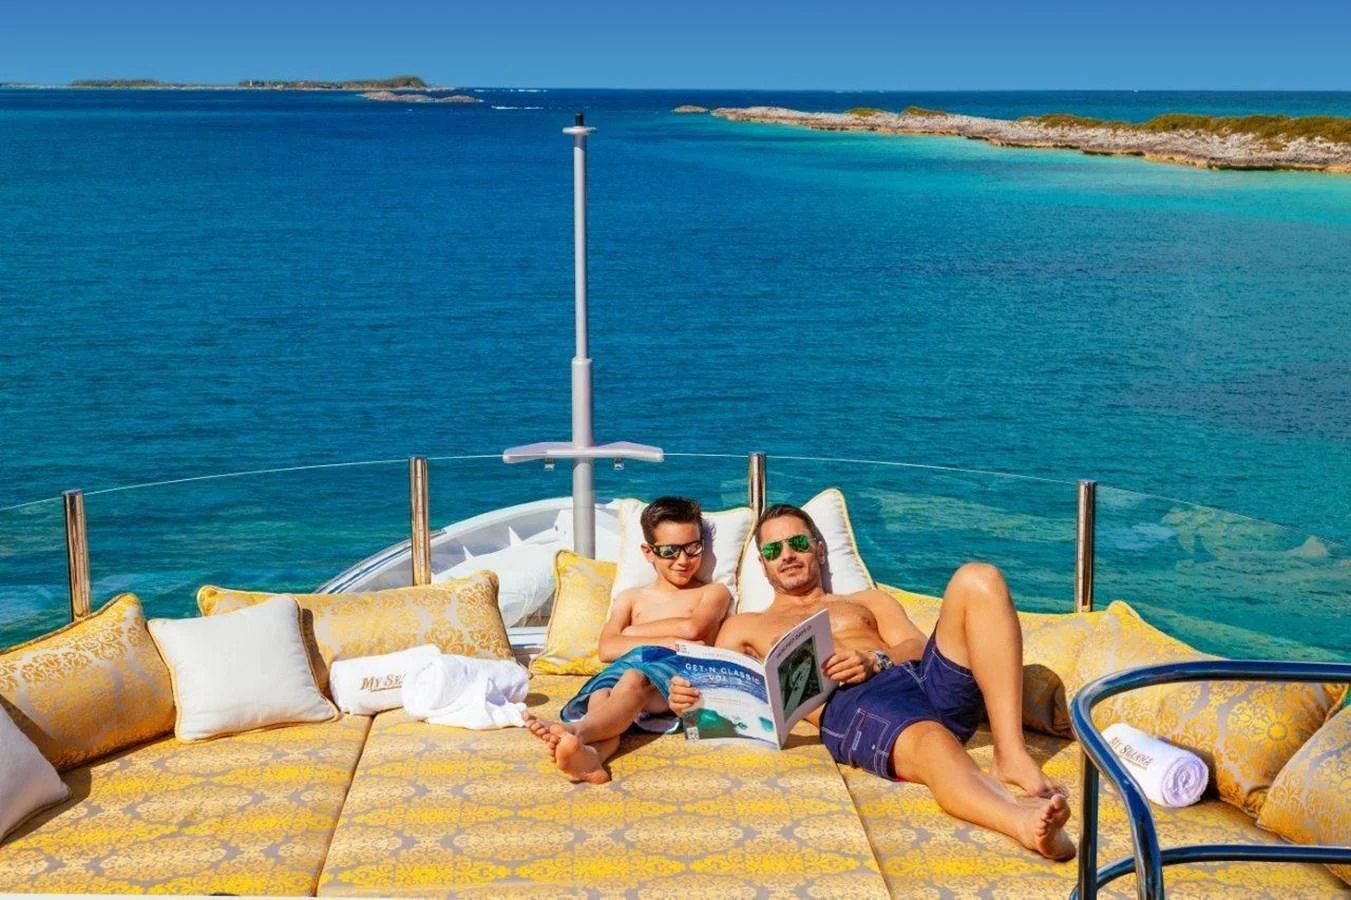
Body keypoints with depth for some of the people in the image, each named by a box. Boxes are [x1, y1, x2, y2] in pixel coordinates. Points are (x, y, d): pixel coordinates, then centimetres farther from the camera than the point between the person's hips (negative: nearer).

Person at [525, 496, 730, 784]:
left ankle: (577, 731, -68)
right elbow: (606, 649, 12)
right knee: (602, 694, -35)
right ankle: (589, 755, -68)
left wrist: (632, 633, 11)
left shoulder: (713, 593, 25)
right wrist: (665, 641, -2)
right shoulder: (631, 598, 31)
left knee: (634, 679, -38)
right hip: (627, 667, 3)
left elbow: (692, 627, 1)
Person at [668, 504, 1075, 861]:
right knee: (933, 745, -40)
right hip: (853, 705, -4)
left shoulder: (869, 602, 36)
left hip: (930, 678, 4)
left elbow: (918, 645, 17)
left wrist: (875, 660, -5)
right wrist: (687, 698, -7)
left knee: (977, 579, -23)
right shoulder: (744, 627, 33)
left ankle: (1013, 757, -35)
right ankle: (1023, 821, -72)